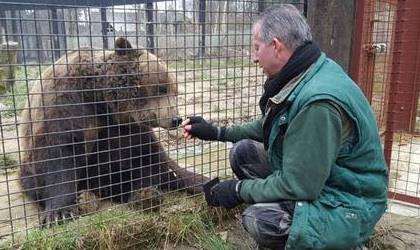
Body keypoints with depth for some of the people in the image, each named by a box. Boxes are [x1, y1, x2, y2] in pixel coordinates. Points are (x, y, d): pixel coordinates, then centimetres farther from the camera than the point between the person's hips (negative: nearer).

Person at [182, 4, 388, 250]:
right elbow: (269, 126, 15)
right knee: (243, 151, 1)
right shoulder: (299, 77, -1)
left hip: (348, 206, -8)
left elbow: (297, 186, -29)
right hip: (311, 176, 9)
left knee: (258, 220, -30)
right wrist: (217, 132, 10)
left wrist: (239, 189, -15)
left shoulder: (320, 101, -32)